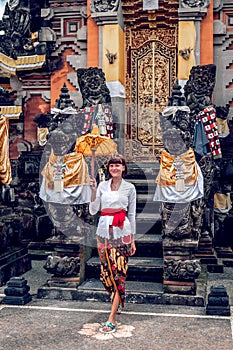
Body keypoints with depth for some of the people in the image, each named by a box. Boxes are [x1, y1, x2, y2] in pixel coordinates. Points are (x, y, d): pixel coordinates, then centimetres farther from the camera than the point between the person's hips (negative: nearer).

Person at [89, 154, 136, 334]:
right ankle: (118, 302, 35)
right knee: (106, 272, 7)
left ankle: (112, 319, -8)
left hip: (121, 232, -3)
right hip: (104, 231, 3)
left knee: (118, 272, -8)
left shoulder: (129, 188, 5)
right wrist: (93, 190, -10)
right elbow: (93, 211, 2)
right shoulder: (102, 186, 8)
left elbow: (132, 214, 7)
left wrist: (133, 239, 6)